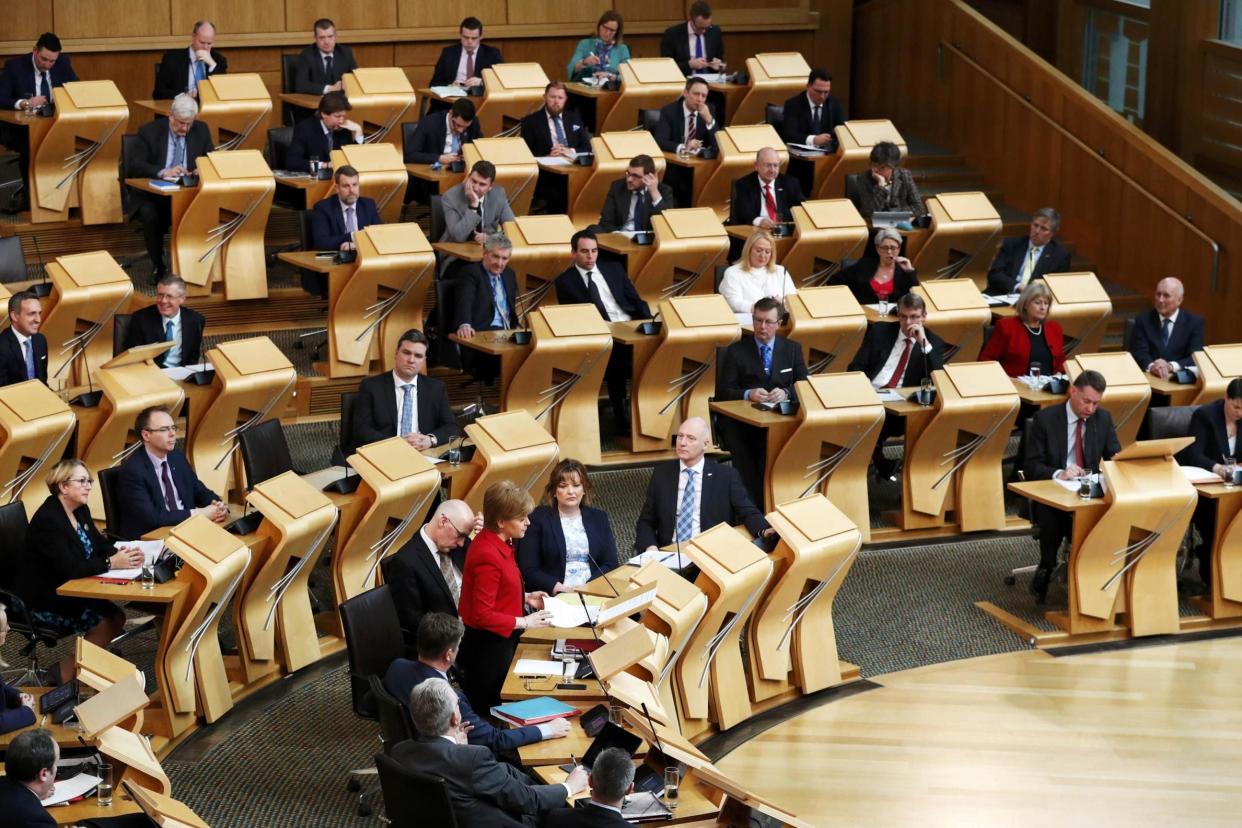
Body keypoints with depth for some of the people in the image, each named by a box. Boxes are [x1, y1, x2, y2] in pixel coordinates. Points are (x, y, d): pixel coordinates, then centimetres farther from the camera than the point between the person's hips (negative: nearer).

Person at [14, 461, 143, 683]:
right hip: (42, 600, -9)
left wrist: (122, 552, -14)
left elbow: (100, 545, 8)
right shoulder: (47, 520, -23)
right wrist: (112, 563, -29)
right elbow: (70, 568, -30)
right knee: (103, 623, -19)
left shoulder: (81, 511, 6)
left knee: (117, 617, -8)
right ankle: (67, 676, -3)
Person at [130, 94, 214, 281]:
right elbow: (135, 166, -11)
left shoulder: (201, 131, 5)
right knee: (150, 215, -34)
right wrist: (163, 172, -29)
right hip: (154, 193, -2)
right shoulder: (149, 131, -3)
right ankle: (158, 265, -12)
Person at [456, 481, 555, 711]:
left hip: (500, 640, 9)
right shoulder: (488, 556, -27)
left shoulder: (498, 543, 2)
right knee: (489, 707, 5)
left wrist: (525, 598, 7)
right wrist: (524, 622, -18)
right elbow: (482, 615, -25)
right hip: (488, 647, -9)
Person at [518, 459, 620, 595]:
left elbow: (611, 564, 11)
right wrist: (559, 588, -14)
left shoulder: (598, 518, 17)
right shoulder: (537, 518, 6)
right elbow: (528, 570, 0)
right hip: (553, 597, -3)